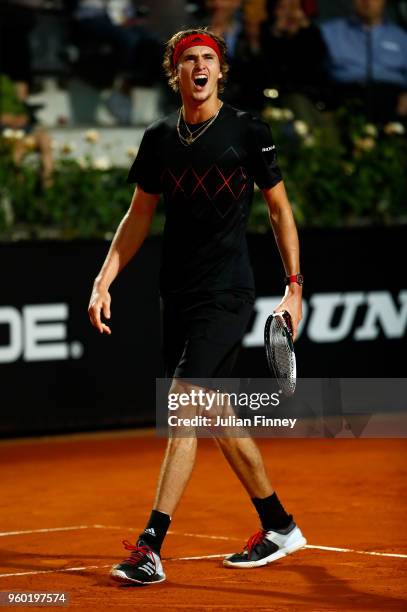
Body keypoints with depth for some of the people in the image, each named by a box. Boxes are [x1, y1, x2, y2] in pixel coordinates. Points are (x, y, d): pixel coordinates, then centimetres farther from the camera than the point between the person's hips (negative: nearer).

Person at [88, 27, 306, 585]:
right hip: (178, 294, 6)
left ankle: (151, 548, -17)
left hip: (226, 294, -6)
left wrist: (294, 286, -3)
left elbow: (280, 209, 2)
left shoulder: (249, 132, -5)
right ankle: (279, 527, 29)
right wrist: (105, 280, 6)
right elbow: (139, 215, 16)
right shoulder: (159, 139, 8)